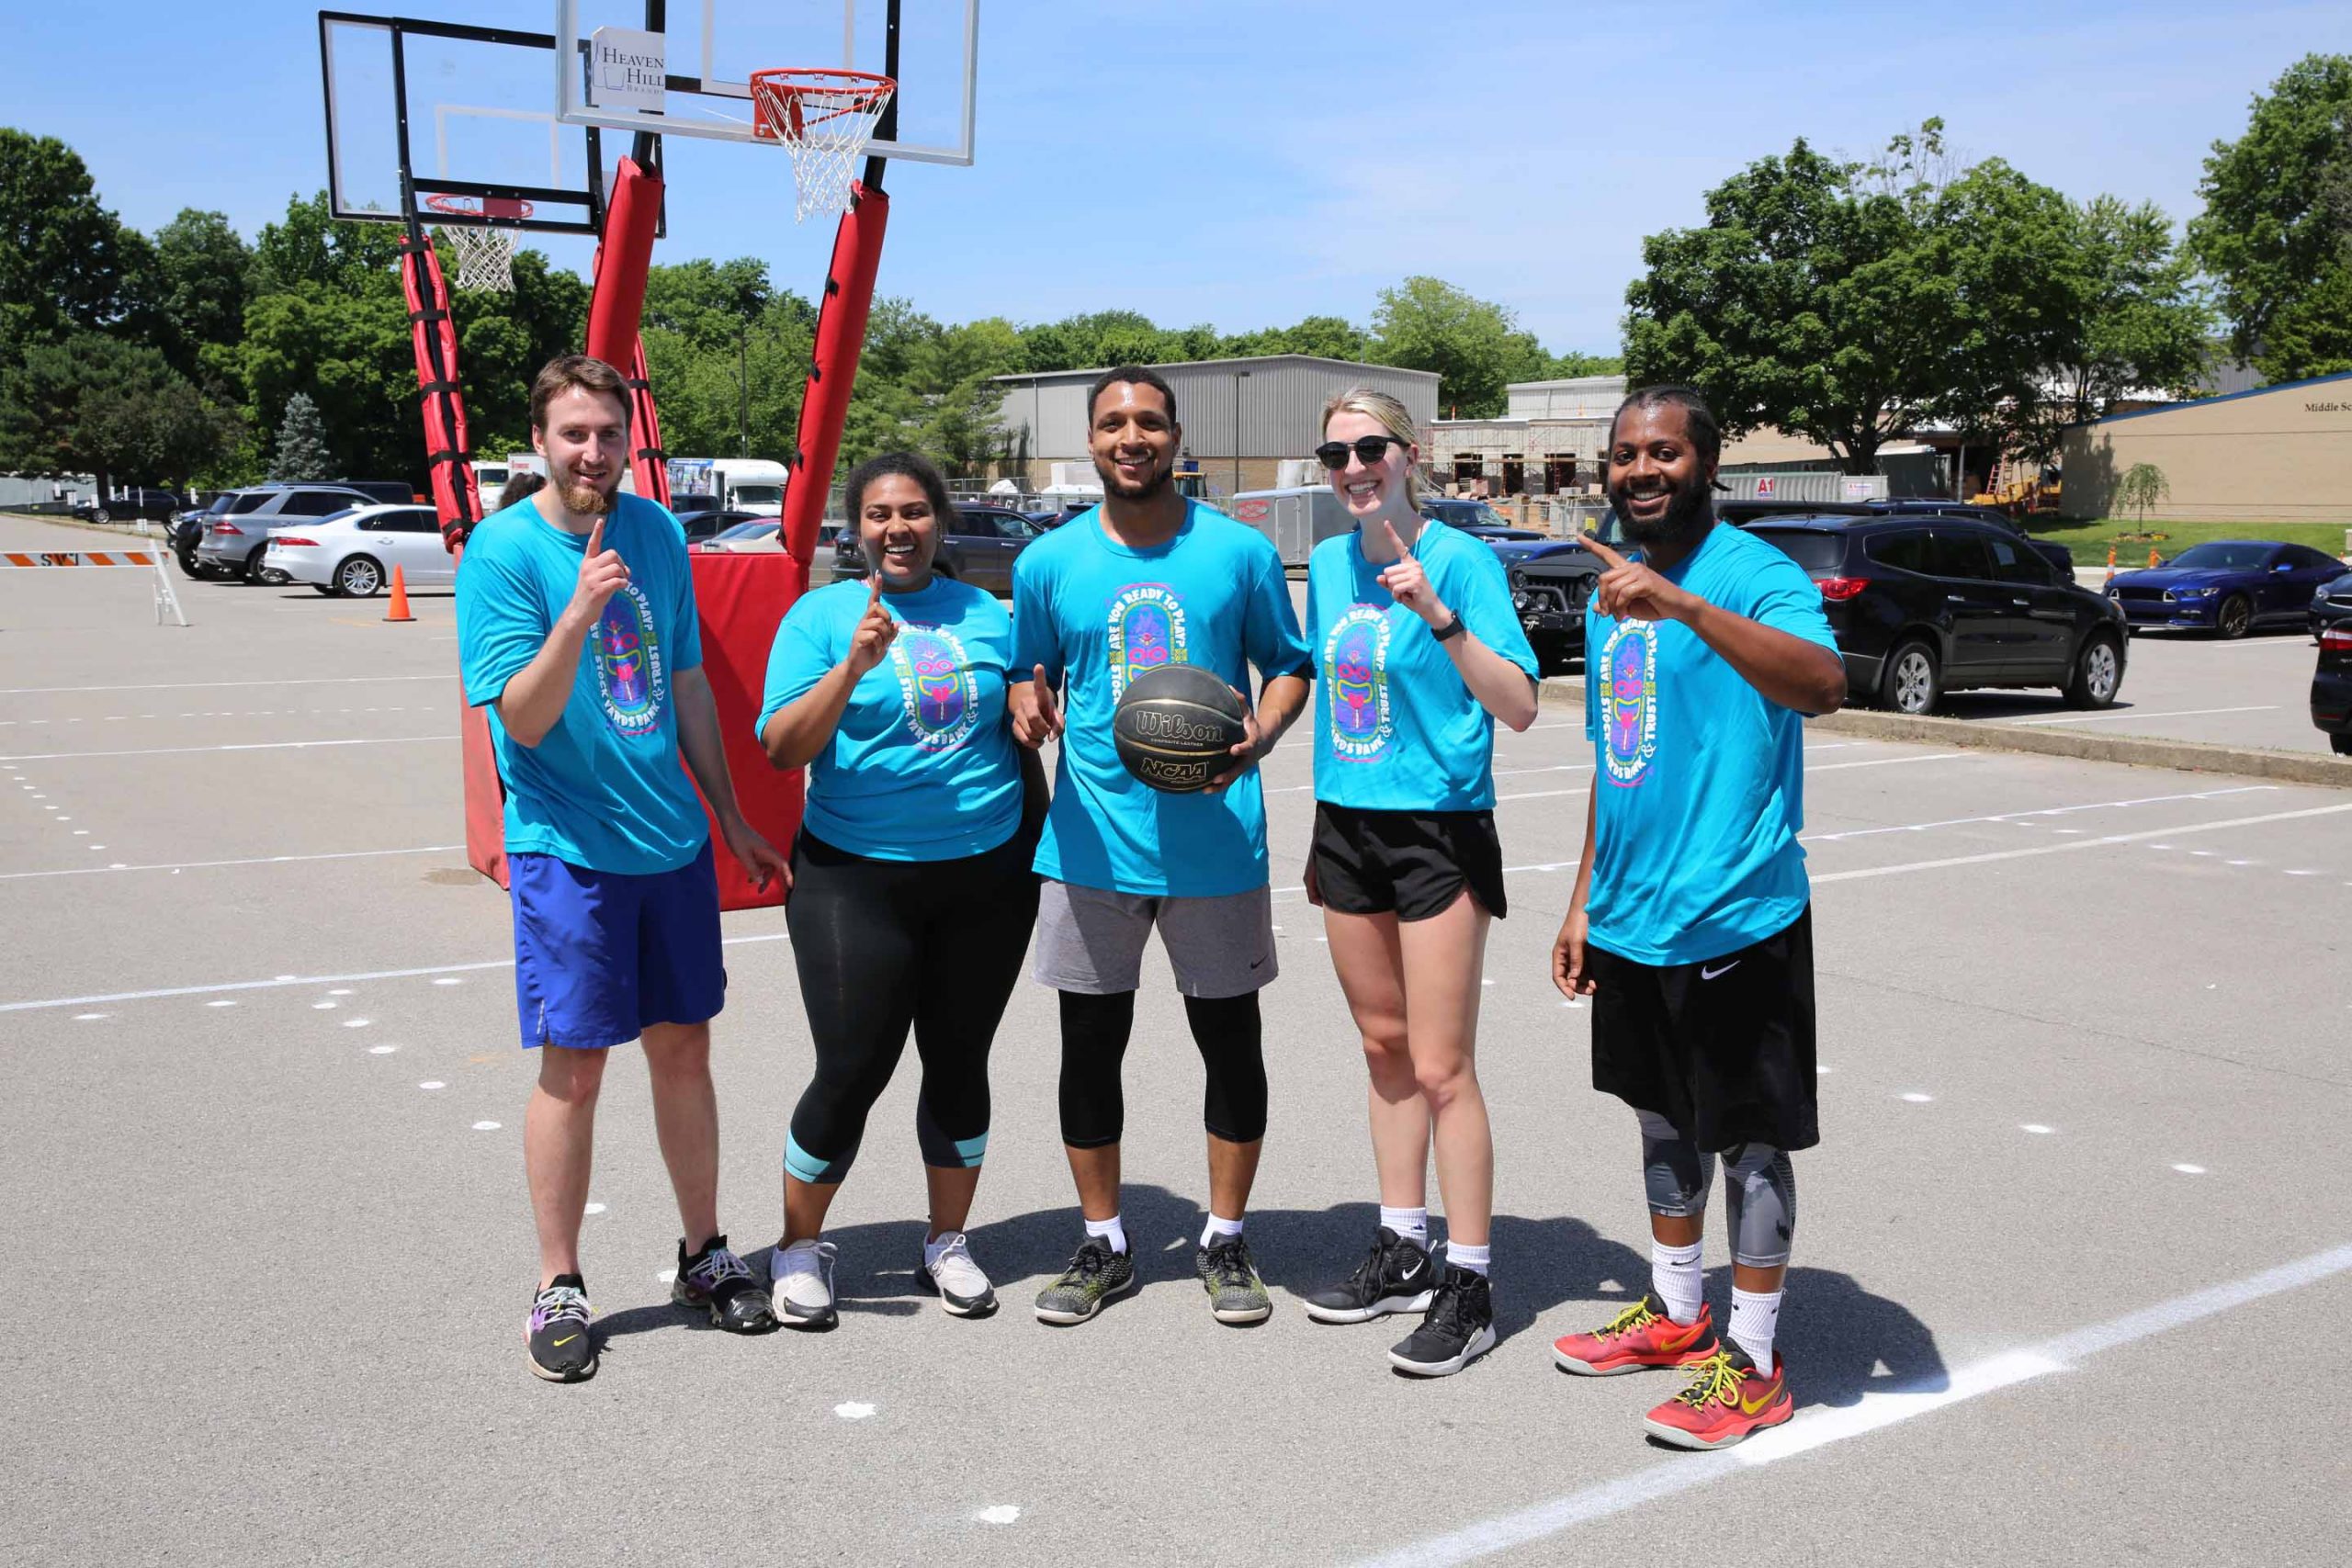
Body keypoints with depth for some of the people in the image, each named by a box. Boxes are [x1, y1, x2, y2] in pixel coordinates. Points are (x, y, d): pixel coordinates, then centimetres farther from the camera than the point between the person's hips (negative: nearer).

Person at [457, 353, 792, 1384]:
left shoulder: (656, 532, 6)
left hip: (674, 841, 5)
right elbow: (524, 719, -15)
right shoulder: (503, 550, -9)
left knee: (683, 1047, 12)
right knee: (573, 1066, 0)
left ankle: (704, 1257, 27)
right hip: (568, 849, -5)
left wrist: (733, 820, 17)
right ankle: (558, 1287, 16)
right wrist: (576, 618, -31)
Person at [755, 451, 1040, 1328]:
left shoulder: (985, 614, 8)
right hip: (857, 878, -3)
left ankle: (947, 1241, 28)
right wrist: (854, 665, -23)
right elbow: (781, 749, -11)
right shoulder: (822, 615, -2)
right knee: (852, 1069, -2)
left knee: (959, 1062, 11)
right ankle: (801, 1246, 20)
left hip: (987, 875, 3)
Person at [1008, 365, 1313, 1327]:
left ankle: (1225, 1242, 26)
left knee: (1230, 1039, 8)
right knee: (1091, 1043, 8)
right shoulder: (1049, 562, 3)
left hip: (1216, 840, -1)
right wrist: (1027, 718, -13)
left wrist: (1261, 735, -12)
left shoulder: (1239, 552, 0)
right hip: (1092, 840, 1)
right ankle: (1103, 1246, 26)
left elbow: (1289, 664, 7)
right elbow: (1029, 683, 11)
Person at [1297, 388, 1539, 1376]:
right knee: (1384, 1049, 14)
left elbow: (1519, 708, -19)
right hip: (1348, 823, 7)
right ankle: (1402, 1255, 27)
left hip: (1440, 830, -6)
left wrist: (1439, 615, -30)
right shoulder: (1328, 565, 8)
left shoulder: (1460, 560, -11)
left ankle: (1468, 1290, 6)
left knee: (1440, 1066, -5)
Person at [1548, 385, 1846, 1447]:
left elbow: (1824, 687, -35)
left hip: (1735, 919, -8)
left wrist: (1685, 606, -43)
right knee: (1663, 1116, 19)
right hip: (1631, 919, 8)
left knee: (1749, 1134, 3)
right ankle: (1676, 1313, 37)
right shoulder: (1613, 592, 12)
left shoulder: (1756, 575, -14)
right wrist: (1585, 900, 18)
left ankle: (1752, 1365, 16)